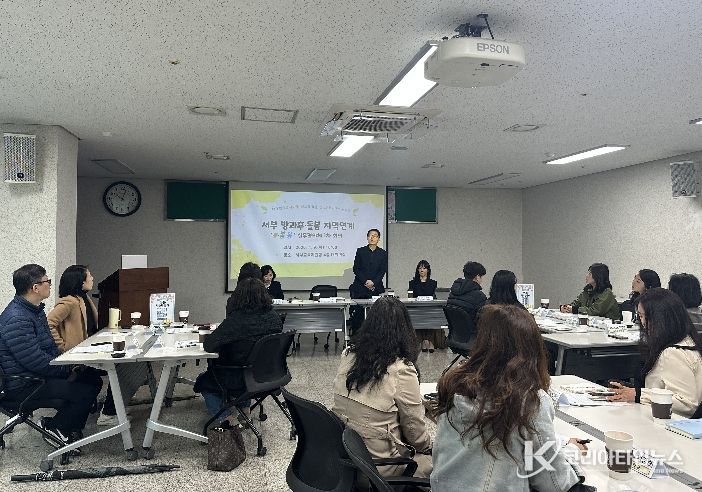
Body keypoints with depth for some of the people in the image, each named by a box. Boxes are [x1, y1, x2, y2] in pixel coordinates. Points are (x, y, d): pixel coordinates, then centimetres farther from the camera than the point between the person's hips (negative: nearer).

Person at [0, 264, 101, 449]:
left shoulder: (35, 310, 12)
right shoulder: (16, 319, -23)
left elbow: (50, 347, 20)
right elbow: (36, 361, -26)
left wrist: (69, 365, 4)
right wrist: (68, 370, -14)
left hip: (41, 375, 11)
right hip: (23, 386, -10)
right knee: (86, 391, -22)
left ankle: (69, 426, 11)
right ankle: (54, 427, 1)